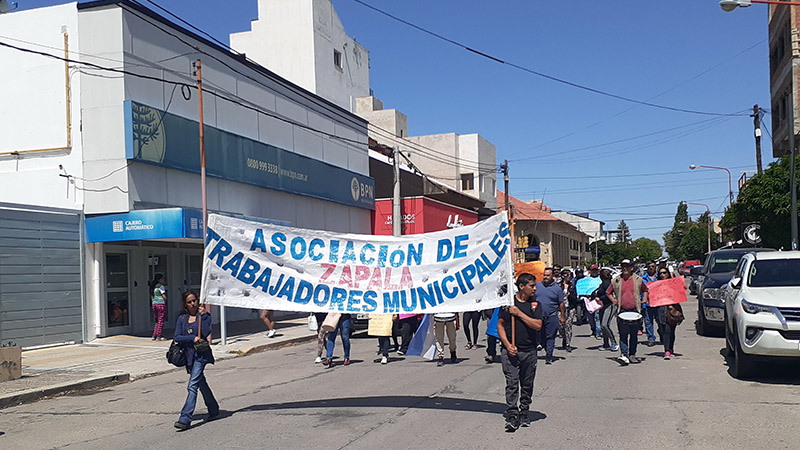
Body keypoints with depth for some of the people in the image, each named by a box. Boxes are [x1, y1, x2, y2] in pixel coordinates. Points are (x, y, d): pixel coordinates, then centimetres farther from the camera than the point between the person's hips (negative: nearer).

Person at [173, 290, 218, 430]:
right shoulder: (182, 319, 10)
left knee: (192, 386, -15)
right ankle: (213, 411, 33)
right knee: (202, 384, 17)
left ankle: (185, 419, -19)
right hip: (188, 355, 5)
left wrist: (203, 315, -13)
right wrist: (193, 338, -13)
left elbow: (207, 333, -14)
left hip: (201, 354, -5)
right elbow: (177, 337, 0)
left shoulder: (204, 316, 0)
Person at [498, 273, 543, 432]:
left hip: (530, 352, 2)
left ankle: (524, 413, 24)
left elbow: (538, 325, -8)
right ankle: (512, 417, -6)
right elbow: (500, 325, 3)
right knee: (512, 384, -7)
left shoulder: (535, 304, 5)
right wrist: (508, 345, -8)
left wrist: (519, 313, -12)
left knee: (527, 385, 10)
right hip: (511, 351, -2)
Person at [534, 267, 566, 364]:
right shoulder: (537, 285, 8)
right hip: (539, 316, 3)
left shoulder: (557, 288, 1)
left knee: (550, 337, -3)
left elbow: (561, 303, 3)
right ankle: (548, 352, 25)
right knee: (542, 336, 10)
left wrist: (562, 316, 1)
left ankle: (549, 356, -2)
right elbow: (532, 299, 13)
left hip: (552, 316, -3)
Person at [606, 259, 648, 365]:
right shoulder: (616, 280, 5)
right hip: (622, 312, -1)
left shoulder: (638, 279, 6)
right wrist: (613, 300, 2)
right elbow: (608, 292, 18)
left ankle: (632, 355, 21)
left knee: (634, 335, 9)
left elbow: (645, 290, 22)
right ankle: (624, 355, -12)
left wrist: (645, 299, 5)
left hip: (635, 311, 1)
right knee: (623, 335, -8)